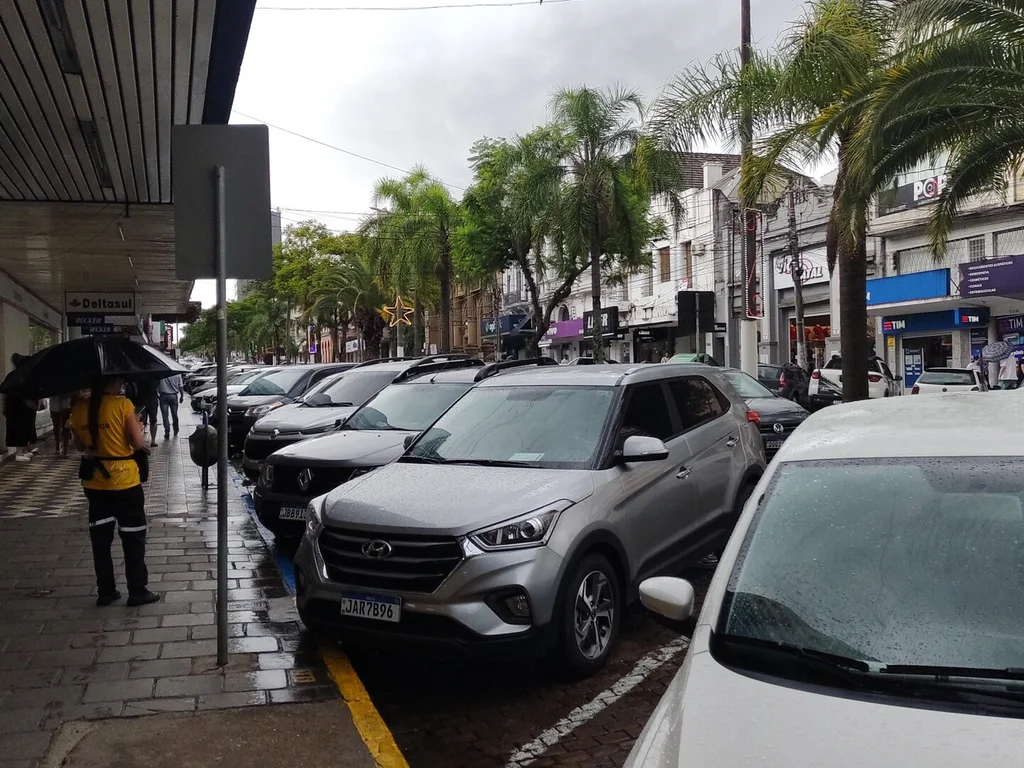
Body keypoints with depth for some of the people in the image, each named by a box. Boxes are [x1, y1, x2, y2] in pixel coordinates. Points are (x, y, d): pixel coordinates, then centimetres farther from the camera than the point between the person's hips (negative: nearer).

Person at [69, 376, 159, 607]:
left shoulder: (79, 408, 1)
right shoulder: (123, 404, -15)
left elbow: (80, 445, 11)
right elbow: (138, 443, -13)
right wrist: (138, 425, 5)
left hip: (94, 482, 5)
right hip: (124, 480, -5)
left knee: (100, 538, 13)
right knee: (133, 537, 6)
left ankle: (105, 591, 19)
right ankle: (138, 591, 11)